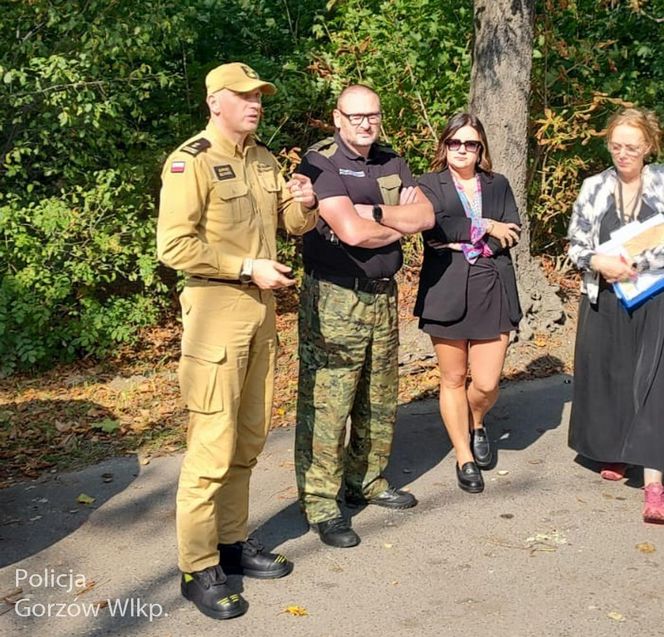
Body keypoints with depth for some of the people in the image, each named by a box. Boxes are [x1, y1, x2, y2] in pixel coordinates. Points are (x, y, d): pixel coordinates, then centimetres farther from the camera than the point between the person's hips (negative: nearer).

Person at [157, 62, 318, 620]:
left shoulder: (264, 159, 14)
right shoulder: (192, 161, -10)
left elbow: (290, 223, 21)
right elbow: (174, 246, -17)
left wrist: (304, 205, -2)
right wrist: (248, 268, -18)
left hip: (261, 306, 8)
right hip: (215, 307, -8)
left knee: (250, 437, 14)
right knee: (212, 442, -6)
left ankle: (233, 541, 28)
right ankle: (198, 569, 6)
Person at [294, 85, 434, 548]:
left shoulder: (391, 162, 12)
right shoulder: (320, 162, -10)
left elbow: (426, 215, -1)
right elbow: (352, 232, -21)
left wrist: (375, 212, -14)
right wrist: (401, 224, -6)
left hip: (383, 296, 7)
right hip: (335, 299, -7)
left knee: (379, 401, 16)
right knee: (327, 405, -4)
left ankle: (367, 482, 32)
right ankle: (320, 504, 6)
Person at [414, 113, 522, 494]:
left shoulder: (498, 185, 13)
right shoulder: (430, 185, 4)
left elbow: (512, 234, -1)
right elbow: (434, 226, -14)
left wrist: (460, 240, -10)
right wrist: (486, 227, -9)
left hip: (492, 291, 2)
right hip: (447, 292, -2)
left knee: (487, 384, -2)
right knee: (453, 380, 8)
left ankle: (476, 424, 33)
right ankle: (465, 458, 23)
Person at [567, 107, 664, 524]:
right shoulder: (594, 188, 6)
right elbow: (576, 245, 6)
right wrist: (599, 262, -13)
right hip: (604, 300, 3)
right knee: (606, 376, 10)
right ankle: (614, 454, 31)